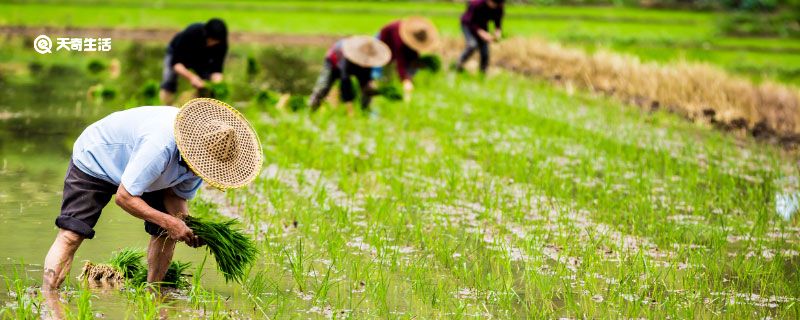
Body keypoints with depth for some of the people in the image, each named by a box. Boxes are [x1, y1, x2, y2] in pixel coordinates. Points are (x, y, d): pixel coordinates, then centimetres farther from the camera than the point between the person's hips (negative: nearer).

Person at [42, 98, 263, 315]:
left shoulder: (203, 154, -18)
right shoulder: (161, 147, -43)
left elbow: (178, 194, -4)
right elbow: (124, 197, -36)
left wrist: (188, 225, -25)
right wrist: (170, 222, -39)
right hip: (94, 160, -7)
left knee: (166, 234, -3)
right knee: (71, 235, -20)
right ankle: (48, 299, -24)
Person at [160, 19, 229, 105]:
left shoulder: (221, 44, -31)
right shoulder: (190, 34, -40)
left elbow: (216, 69, -28)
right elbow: (176, 62, -37)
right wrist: (191, 76, -52)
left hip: (202, 60, 2)